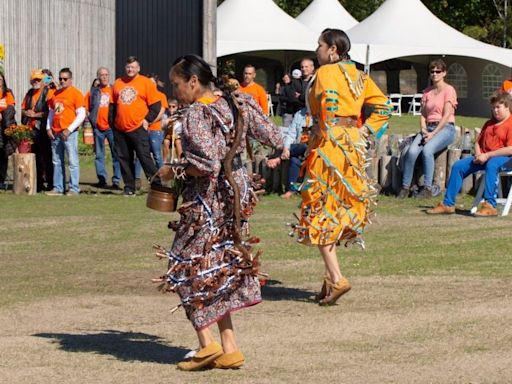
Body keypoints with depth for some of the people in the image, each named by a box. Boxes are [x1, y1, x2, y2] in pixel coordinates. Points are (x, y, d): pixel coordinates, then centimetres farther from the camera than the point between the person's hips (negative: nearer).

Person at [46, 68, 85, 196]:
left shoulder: (75, 93, -3)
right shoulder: (55, 94, 15)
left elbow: (81, 115, -8)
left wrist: (69, 129, -13)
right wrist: (48, 127, 9)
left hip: (69, 132, -7)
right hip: (55, 133, 7)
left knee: (73, 161, -7)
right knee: (57, 162, 8)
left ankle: (74, 189, -5)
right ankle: (58, 188, 13)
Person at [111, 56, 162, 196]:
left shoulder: (146, 83, -1)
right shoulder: (118, 83, 12)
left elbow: (156, 105, -2)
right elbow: (113, 104, 19)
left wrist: (147, 119, -9)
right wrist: (112, 121, 10)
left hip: (138, 128, -5)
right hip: (120, 129, 5)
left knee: (145, 157, -8)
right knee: (124, 159, 7)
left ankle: (157, 185, -4)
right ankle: (129, 188, 14)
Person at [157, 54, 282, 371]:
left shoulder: (197, 115, -18)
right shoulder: (236, 104, 4)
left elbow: (206, 164, -27)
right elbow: (273, 138, 7)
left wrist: (174, 171, -12)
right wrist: (248, 106, 21)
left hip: (208, 199, -8)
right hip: (237, 192, 8)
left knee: (187, 270, 6)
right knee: (220, 273, 14)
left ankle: (208, 344, -2)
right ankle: (230, 348, 12)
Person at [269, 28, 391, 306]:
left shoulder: (325, 72, -7)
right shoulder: (357, 75, 16)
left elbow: (330, 102, -25)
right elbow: (383, 106, 12)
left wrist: (326, 135, -19)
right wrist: (365, 130, 9)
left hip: (329, 144, -8)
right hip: (354, 142, 8)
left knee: (321, 212, -3)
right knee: (337, 211, 13)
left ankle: (336, 278, -11)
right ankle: (331, 277, 15)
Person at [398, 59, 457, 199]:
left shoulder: (449, 90, -1)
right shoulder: (427, 92, 19)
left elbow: (447, 115, -9)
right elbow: (423, 114, 13)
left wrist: (433, 133, -17)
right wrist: (423, 130, -7)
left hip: (445, 128, -5)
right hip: (428, 128, 5)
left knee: (427, 150, -33)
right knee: (411, 151, -23)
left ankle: (427, 189, -29)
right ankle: (405, 187, -18)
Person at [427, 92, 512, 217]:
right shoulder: (489, 124, 21)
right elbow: (478, 142, 25)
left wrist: (487, 155, -20)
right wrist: (478, 155, 1)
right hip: (484, 157, 9)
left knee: (491, 165, -42)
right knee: (458, 166, -4)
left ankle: (490, 205, -44)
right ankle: (448, 204, -2)